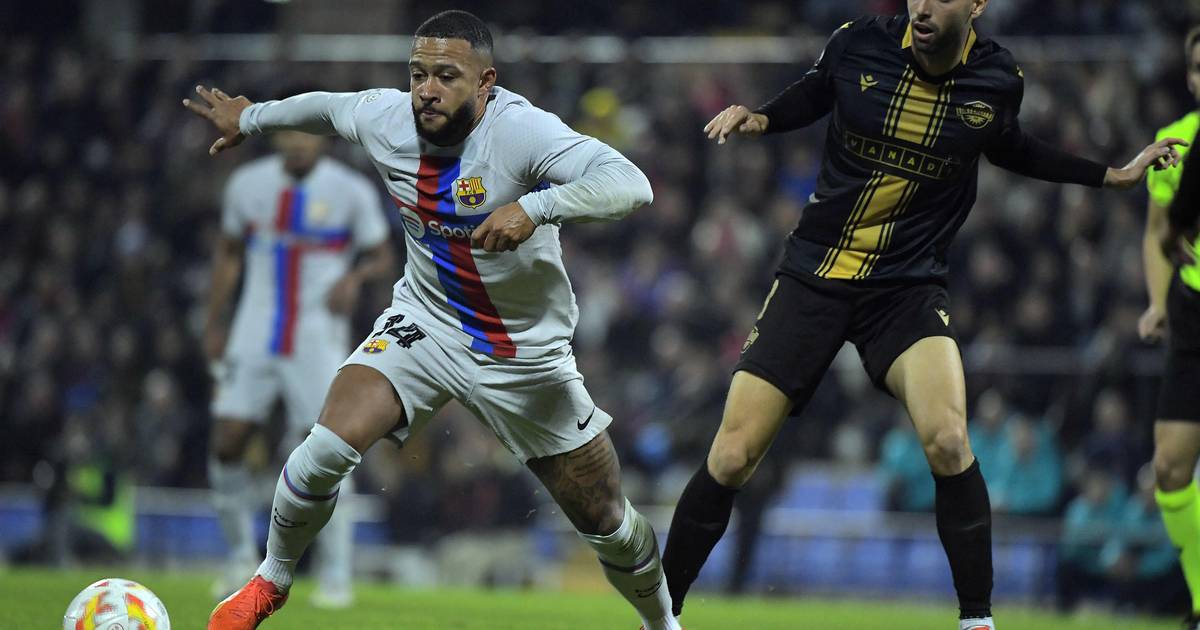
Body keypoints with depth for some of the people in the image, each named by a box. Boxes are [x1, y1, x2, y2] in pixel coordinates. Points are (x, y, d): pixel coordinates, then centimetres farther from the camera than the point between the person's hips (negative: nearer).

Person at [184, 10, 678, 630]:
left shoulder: (519, 130, -28)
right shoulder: (385, 119, -13)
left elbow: (630, 185, -40)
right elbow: (323, 106, 12)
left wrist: (534, 207, -54)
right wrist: (251, 118, 30)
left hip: (525, 355, -2)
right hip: (425, 323, 3)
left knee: (607, 523, 4)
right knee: (328, 449, -20)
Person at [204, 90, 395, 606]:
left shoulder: (351, 192, -6)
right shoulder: (247, 184, 3)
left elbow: (384, 257, 3)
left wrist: (355, 275, -19)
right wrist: (215, 320, 13)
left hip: (318, 344, -3)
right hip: (254, 338, 3)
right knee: (226, 445, -3)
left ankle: (336, 576, 1)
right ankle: (241, 556, 16)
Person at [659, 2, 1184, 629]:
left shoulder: (999, 79, -5)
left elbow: (1008, 148, 18)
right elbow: (810, 96, 13)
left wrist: (1111, 175, 18)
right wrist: (757, 118, -6)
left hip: (908, 288, 0)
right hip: (812, 278, 0)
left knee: (947, 441, -25)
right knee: (730, 459, -6)